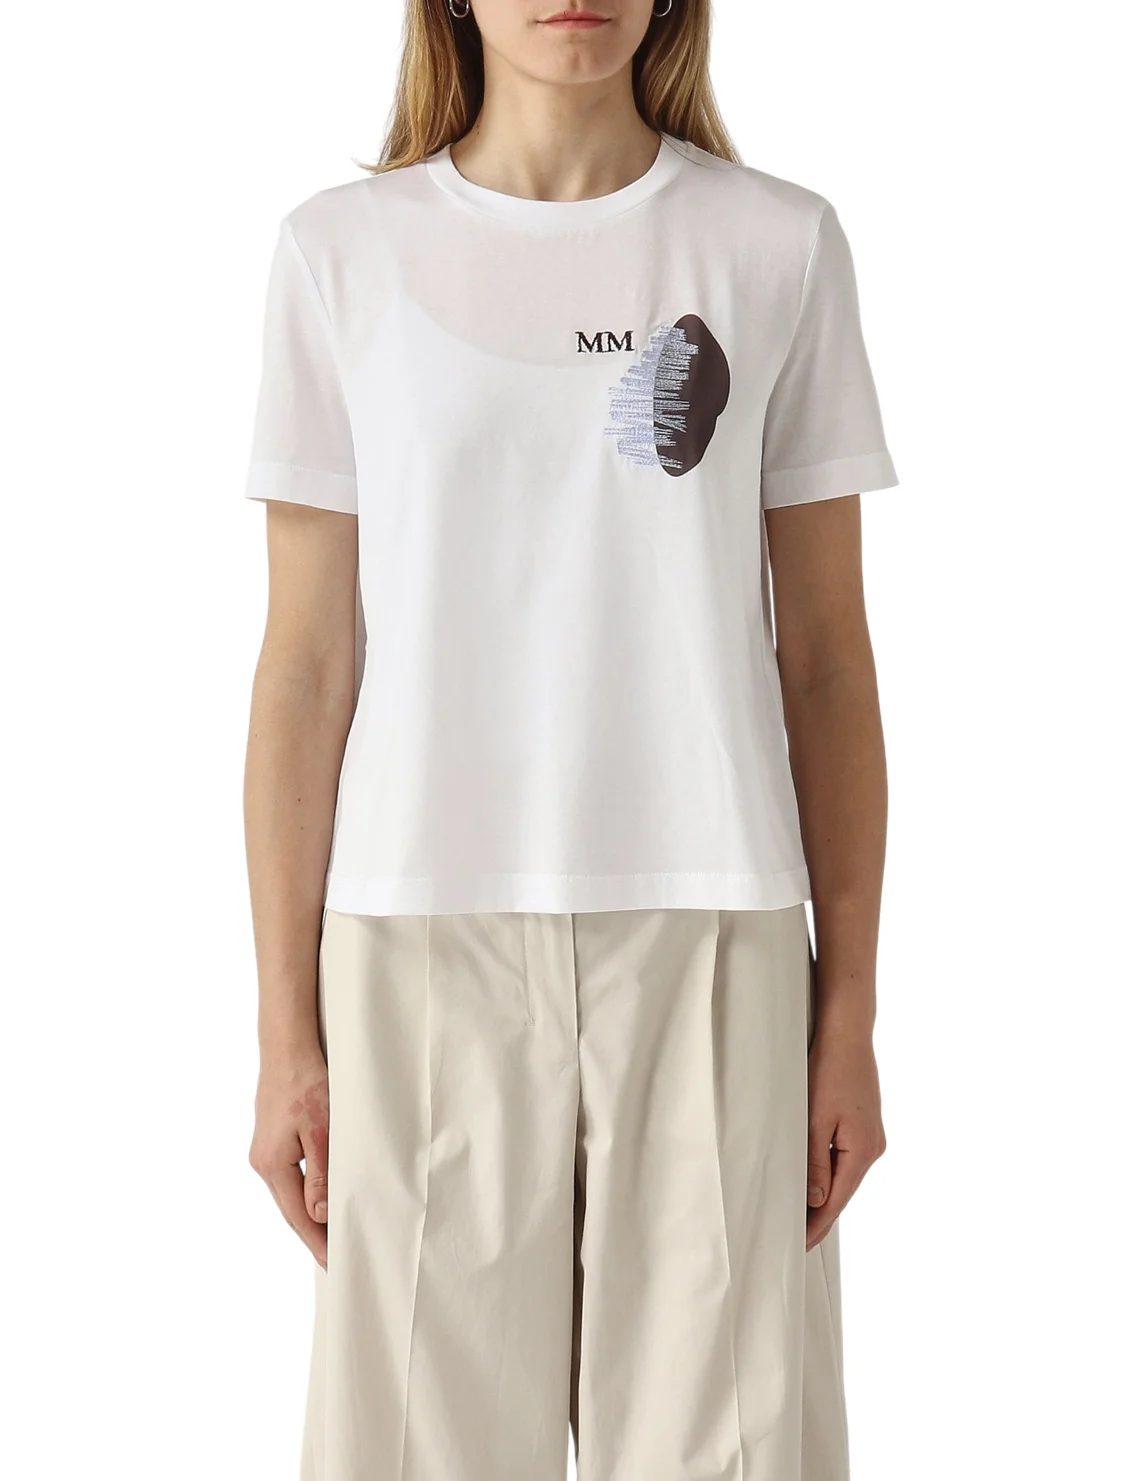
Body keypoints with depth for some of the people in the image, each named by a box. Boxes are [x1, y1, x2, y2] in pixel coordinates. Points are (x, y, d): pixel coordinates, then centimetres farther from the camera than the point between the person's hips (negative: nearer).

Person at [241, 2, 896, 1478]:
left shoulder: (781, 244, 5)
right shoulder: (341, 249, 5)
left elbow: (823, 652, 6)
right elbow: (309, 664, 4)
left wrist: (850, 1009, 4)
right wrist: (287, 1029, 2)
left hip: (709, 930, 0)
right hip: (428, 933, 0)